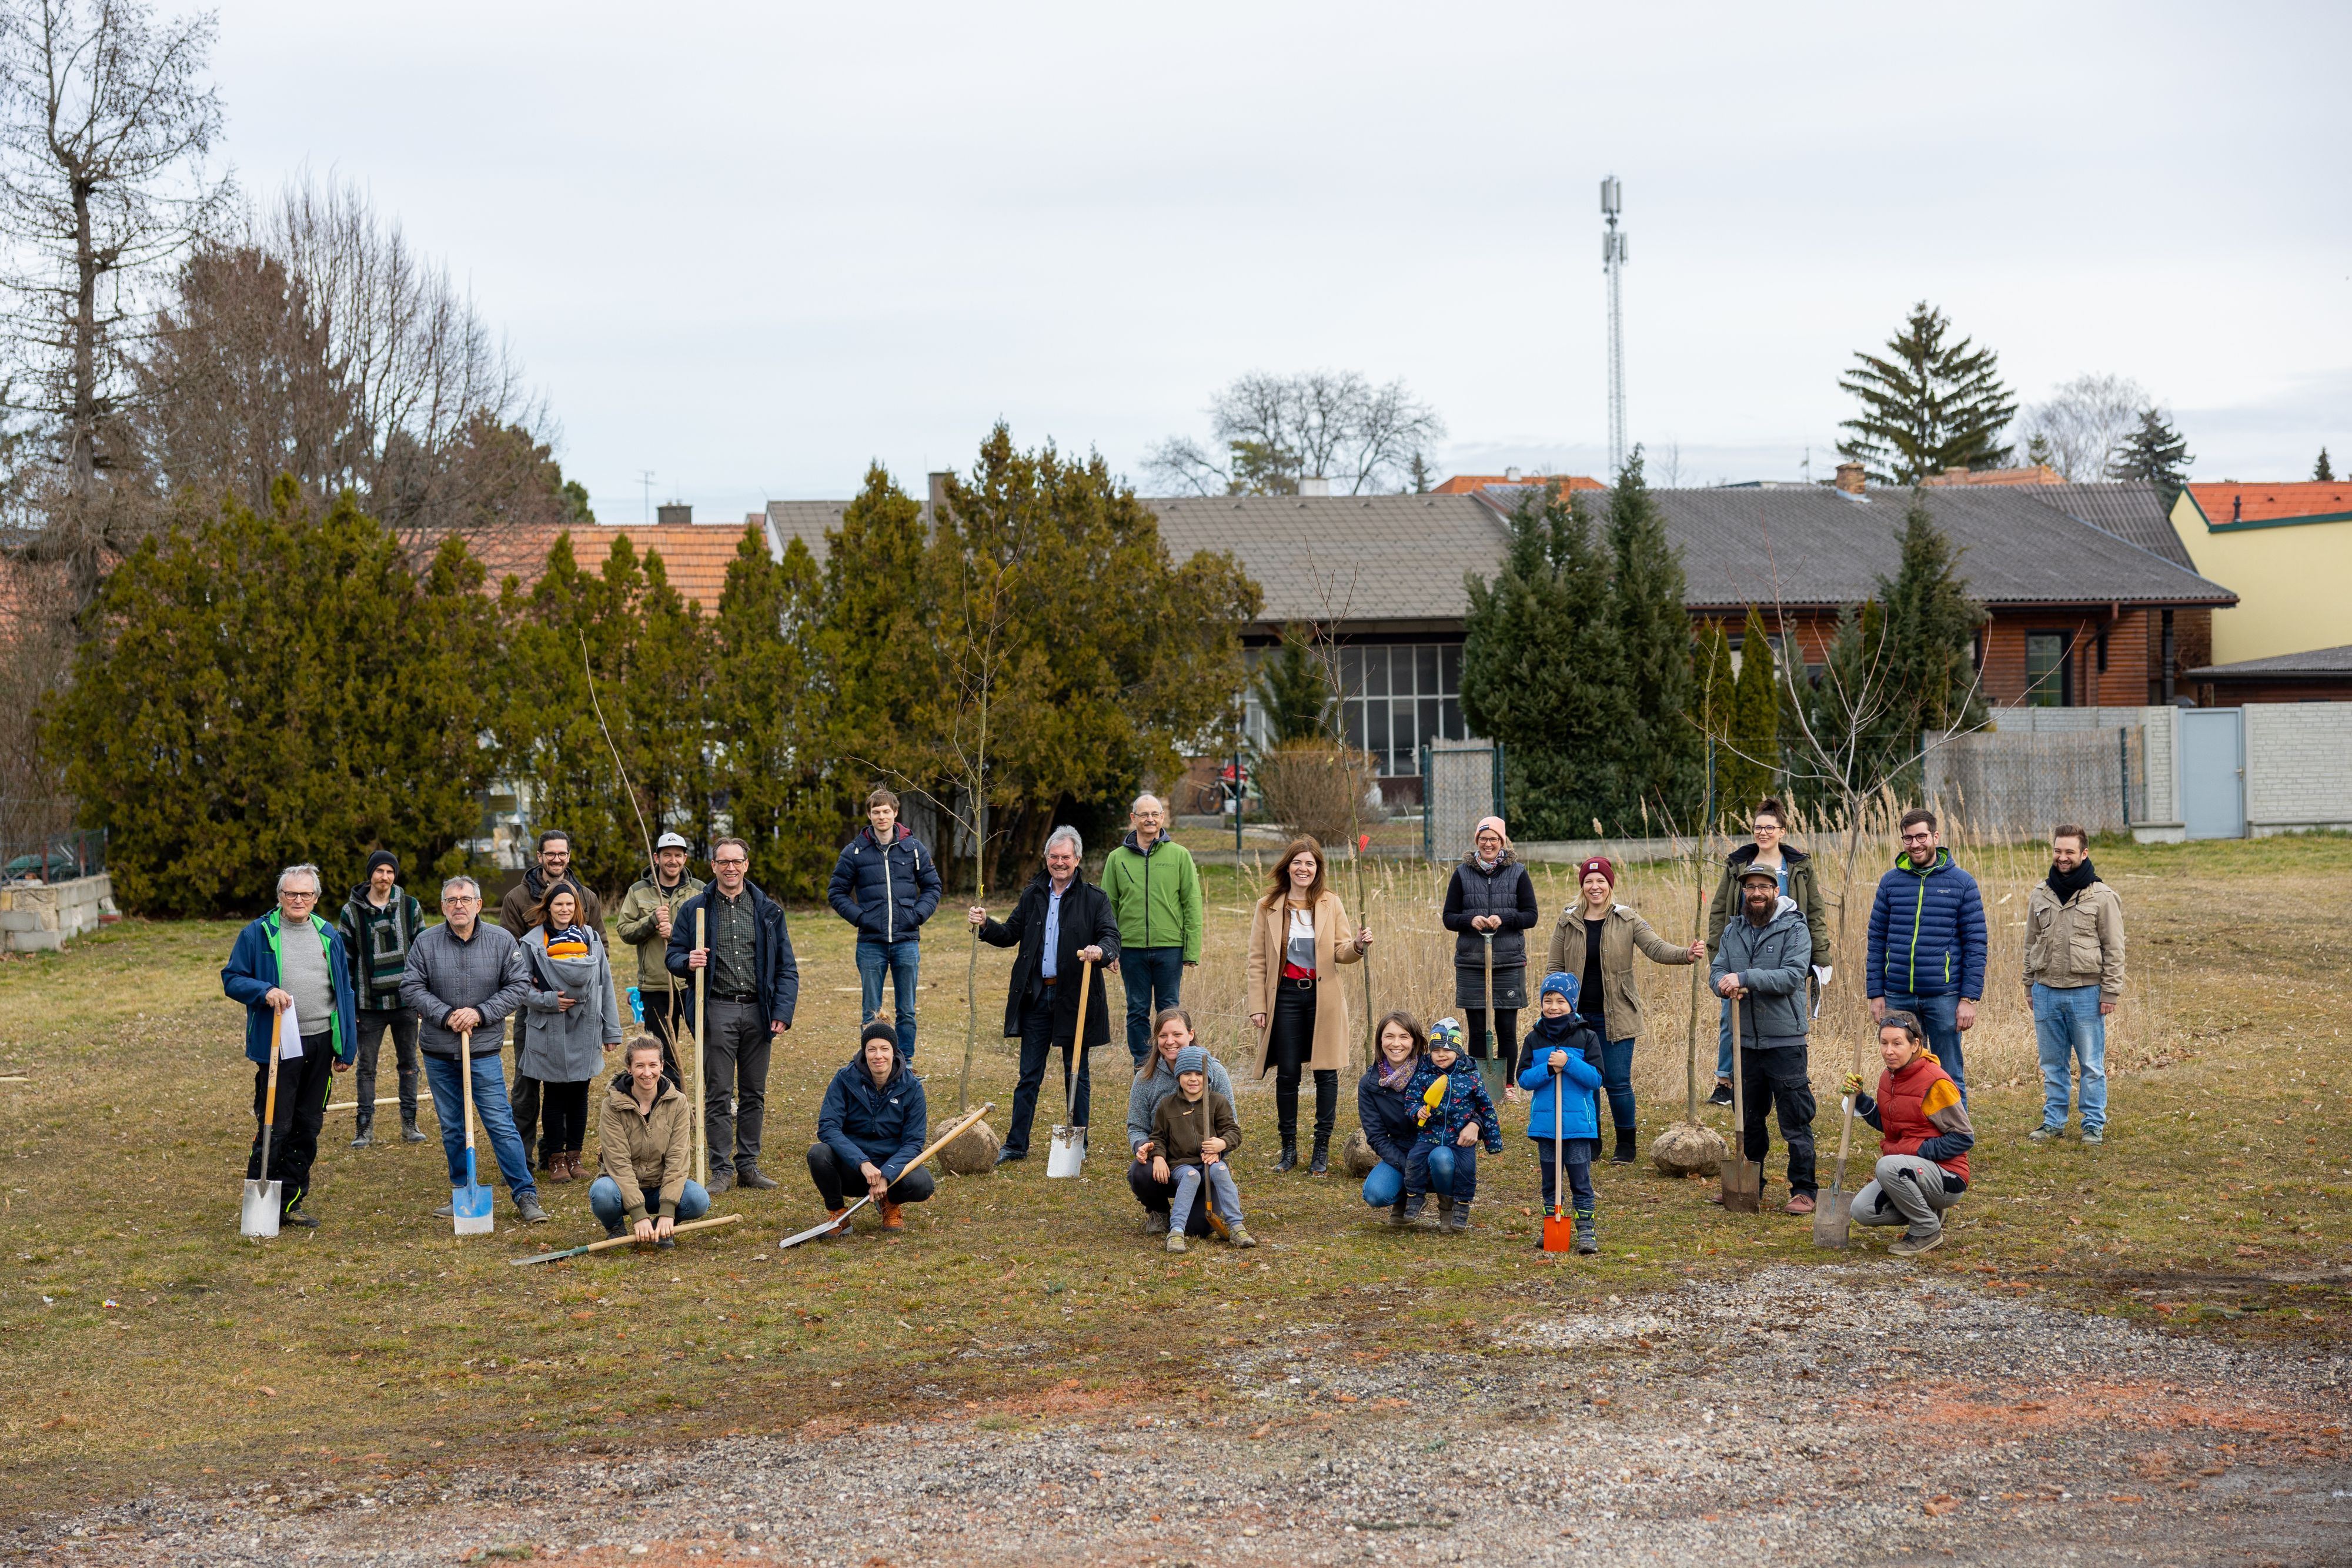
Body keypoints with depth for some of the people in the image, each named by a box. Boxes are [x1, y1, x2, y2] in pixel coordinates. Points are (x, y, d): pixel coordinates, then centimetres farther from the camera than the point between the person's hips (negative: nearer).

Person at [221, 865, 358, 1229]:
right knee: (274, 1129, -6)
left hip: (321, 1045, 5)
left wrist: (346, 1048, 11)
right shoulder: (257, 935, -1)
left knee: (308, 1128, 9)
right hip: (277, 1045, -4)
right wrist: (264, 991, -20)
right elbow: (232, 979, 0)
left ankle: (290, 1204, 18)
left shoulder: (329, 937, 11)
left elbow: (344, 992, 14)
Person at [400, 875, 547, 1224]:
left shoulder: (502, 940, -3)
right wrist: (446, 1015, -13)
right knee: (452, 1128, 11)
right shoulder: (426, 942, -2)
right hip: (438, 1051, 2)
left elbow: (518, 986, -1)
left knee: (501, 1124, -5)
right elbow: (411, 988, -1)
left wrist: (481, 1013, -12)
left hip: (484, 1050, -2)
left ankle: (526, 1195, 0)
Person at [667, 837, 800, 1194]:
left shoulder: (768, 911, 9)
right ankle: (722, 1170, 2)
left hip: (757, 1011, 2)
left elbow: (786, 967, 9)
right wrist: (687, 962, -18)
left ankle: (748, 1165, 15)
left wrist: (783, 1012, -2)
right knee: (719, 1094, -3)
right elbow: (673, 954, 6)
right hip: (717, 1010, -2)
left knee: (754, 1094, 7)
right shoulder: (695, 909, 5)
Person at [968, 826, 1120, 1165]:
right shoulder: (1033, 896, 11)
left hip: (1075, 997, -3)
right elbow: (1010, 934, 15)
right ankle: (1016, 1145, 12)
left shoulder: (1093, 899, -2)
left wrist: (1101, 951, -33)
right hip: (1036, 997, 3)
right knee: (1029, 1075, 7)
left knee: (1077, 1074, 8)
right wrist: (985, 925, -4)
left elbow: (1112, 936, -11)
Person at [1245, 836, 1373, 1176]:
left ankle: (1322, 1148, 9)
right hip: (1285, 996, 0)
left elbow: (1340, 953, 2)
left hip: (1323, 996, 0)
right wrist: (1258, 1006, -2)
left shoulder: (1330, 904, 4)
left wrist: (1358, 946, -21)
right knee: (1287, 1073, 1)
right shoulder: (1268, 907, 2)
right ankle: (1289, 1148, 13)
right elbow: (1257, 960, 3)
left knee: (1326, 1072, 1)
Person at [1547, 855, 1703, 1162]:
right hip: (1578, 1017, 2)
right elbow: (1556, 969, 7)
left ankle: (1626, 1145, 10)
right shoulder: (1567, 923, 4)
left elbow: (1656, 948, -12)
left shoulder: (1627, 920, 0)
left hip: (1615, 1017, -2)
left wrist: (1686, 954, -31)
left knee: (1618, 1081, -4)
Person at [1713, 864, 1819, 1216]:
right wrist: (1726, 985, -20)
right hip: (1745, 1041, 6)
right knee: (1749, 1119, 16)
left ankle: (1803, 1191, 1)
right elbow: (1719, 972, 4)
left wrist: (1745, 979, -24)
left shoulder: (1794, 930, -6)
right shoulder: (1733, 932, 12)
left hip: (1785, 1041, -6)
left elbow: (1793, 976, -18)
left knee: (1795, 1122, -4)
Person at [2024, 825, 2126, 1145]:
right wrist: (2030, 986, 13)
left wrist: (2110, 993, -8)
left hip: (2086, 992, -4)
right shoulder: (2040, 894, 9)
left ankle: (2094, 1125, 12)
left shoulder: (2102, 897, -4)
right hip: (2046, 992, 4)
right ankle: (2053, 1121, 20)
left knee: (2091, 1065, 3)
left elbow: (2114, 950, -4)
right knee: (2053, 1064, 11)